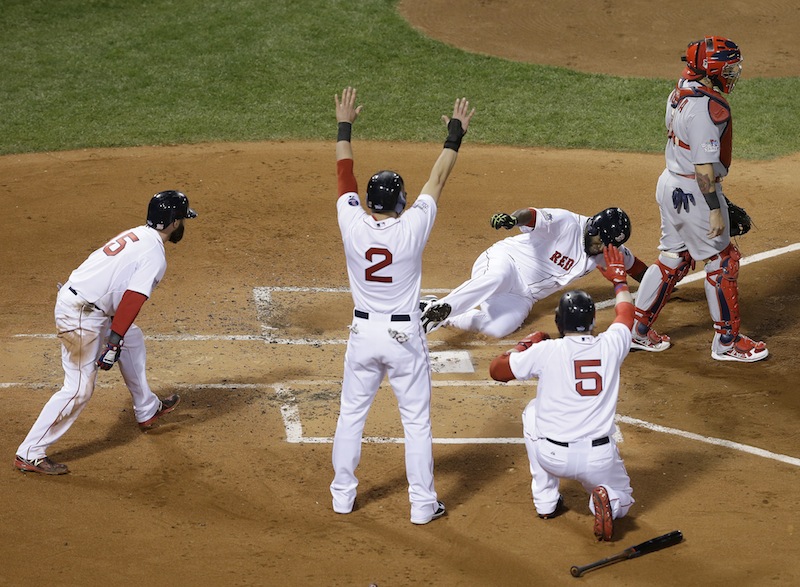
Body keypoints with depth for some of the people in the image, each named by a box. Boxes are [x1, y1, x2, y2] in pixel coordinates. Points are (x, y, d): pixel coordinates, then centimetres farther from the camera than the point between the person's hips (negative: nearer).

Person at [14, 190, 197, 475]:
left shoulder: (137, 235, 13)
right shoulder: (154, 255, -13)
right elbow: (132, 300, -22)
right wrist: (113, 344, -25)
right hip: (81, 317, -10)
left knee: (133, 340, 27)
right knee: (79, 389, -7)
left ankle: (147, 410, 42)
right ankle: (30, 453, -3)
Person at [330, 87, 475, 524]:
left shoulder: (353, 225, -11)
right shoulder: (411, 229, -17)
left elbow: (345, 175, 3)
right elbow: (437, 181, -6)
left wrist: (345, 126, 14)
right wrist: (455, 135, 5)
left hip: (363, 333, 3)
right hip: (404, 337, -2)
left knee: (351, 414, 16)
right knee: (417, 421, 7)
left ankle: (342, 495, 23)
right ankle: (423, 504, 11)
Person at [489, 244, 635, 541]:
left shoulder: (546, 351, -10)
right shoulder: (610, 346, -3)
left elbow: (496, 369, 3)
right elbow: (626, 314, 21)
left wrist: (525, 345, 17)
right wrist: (619, 280, 38)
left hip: (553, 456, -1)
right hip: (600, 458, 1)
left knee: (533, 411, 31)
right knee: (621, 502, 29)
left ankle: (545, 501, 30)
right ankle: (606, 500, -11)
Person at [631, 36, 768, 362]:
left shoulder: (679, 94, 5)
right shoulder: (707, 107, -24)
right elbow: (703, 165, -25)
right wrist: (714, 209, -21)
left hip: (670, 184, 9)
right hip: (694, 192, -9)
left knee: (673, 259, 19)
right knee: (722, 261, 5)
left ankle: (637, 331, 24)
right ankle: (727, 341, 14)